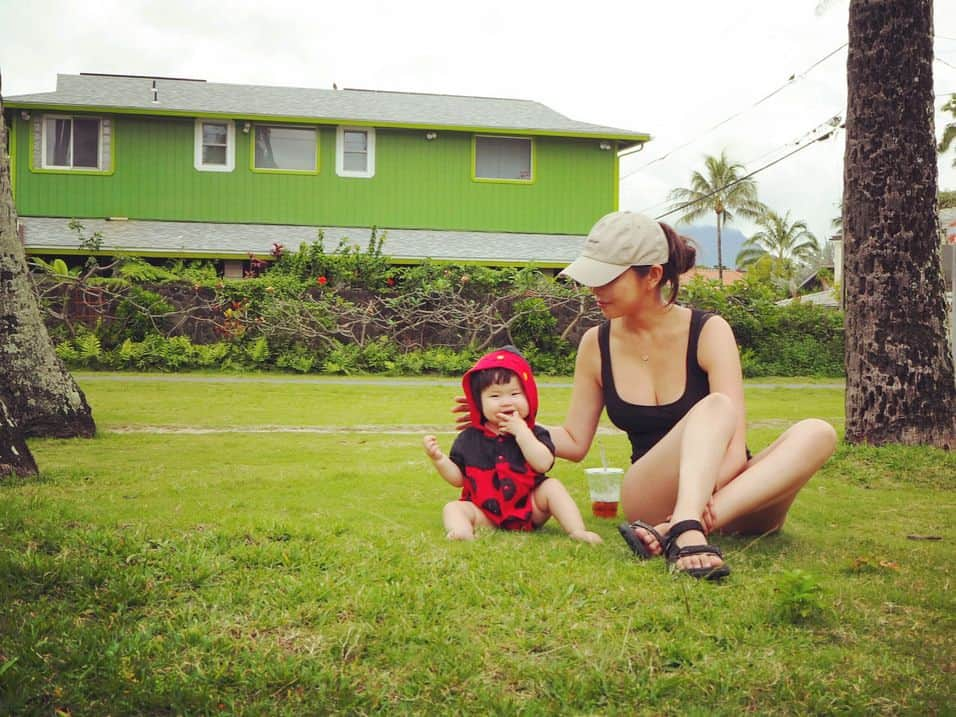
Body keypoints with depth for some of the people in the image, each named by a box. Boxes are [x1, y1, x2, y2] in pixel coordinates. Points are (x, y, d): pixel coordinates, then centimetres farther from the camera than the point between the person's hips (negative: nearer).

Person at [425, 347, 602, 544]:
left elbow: (543, 464, -18)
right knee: (453, 508, -21)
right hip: (487, 515, 0)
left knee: (552, 486, -20)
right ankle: (462, 532, -51)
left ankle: (577, 531, -25)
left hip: (529, 509, 0)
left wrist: (521, 431, -18)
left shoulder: (533, 433, 1)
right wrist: (439, 459, -11)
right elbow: (458, 478, 6)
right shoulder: (469, 438, 3)